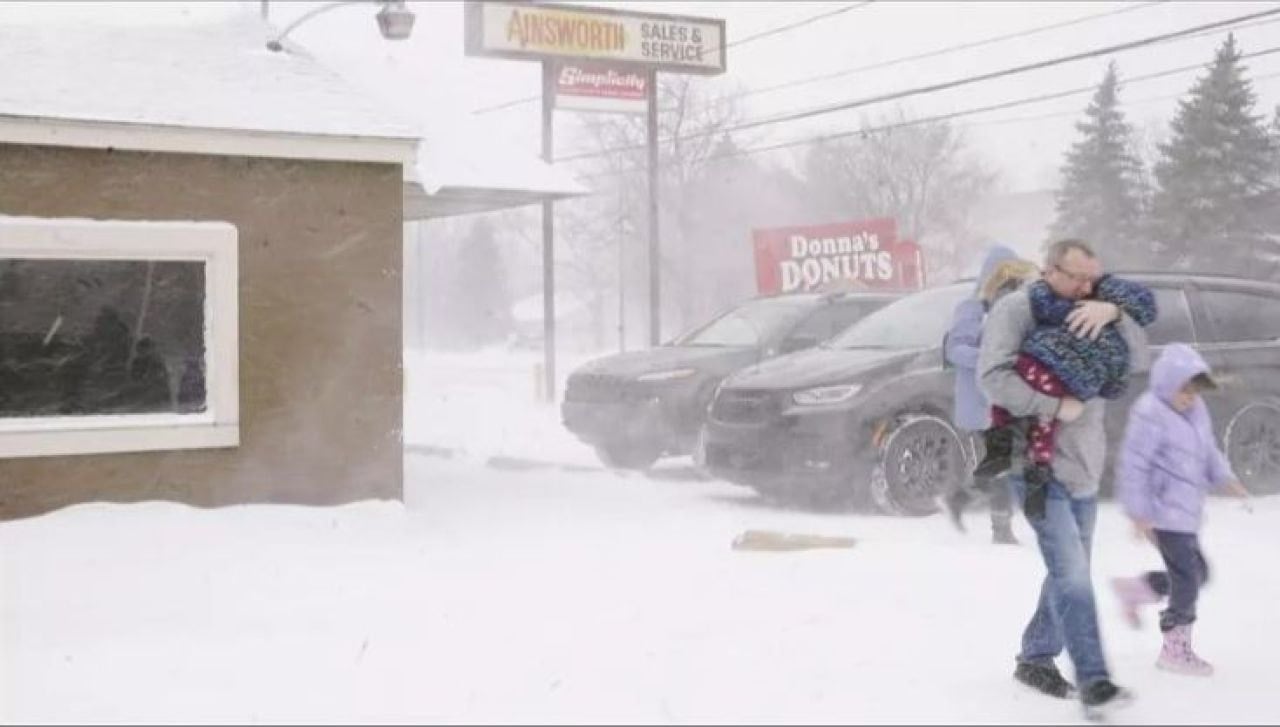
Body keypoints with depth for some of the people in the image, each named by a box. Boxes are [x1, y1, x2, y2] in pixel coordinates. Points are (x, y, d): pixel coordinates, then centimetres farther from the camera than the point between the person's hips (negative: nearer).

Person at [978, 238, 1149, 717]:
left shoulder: (1090, 317, 12)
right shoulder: (1017, 309, -9)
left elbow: (1138, 360, 2)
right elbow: (993, 377, -20)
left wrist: (1115, 314, -14)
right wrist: (1056, 406, -19)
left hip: (1085, 469, 7)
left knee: (1069, 575, 14)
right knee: (1072, 575, -14)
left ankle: (1035, 660, 28)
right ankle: (1093, 681, -12)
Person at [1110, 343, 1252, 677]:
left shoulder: (1195, 410, 10)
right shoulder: (1150, 415, -18)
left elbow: (1208, 450, 22)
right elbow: (1133, 465, -18)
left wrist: (1225, 478, 5)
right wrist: (1139, 513, -19)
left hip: (1186, 512, 9)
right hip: (1165, 513, -9)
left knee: (1196, 573, 15)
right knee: (1187, 577, -5)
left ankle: (1134, 589, 29)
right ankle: (1176, 648, 8)